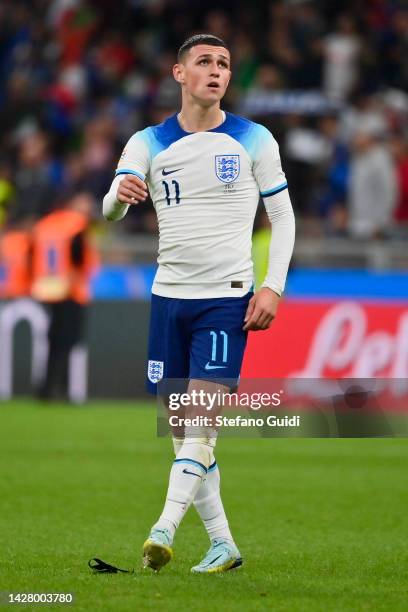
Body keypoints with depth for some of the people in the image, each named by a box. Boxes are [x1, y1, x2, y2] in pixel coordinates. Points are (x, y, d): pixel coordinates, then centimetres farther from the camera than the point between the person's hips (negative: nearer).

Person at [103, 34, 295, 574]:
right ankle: (223, 545, 12)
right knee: (182, 428, 4)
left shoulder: (254, 140, 0)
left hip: (227, 298, -3)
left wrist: (273, 286, -8)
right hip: (169, 297, 3)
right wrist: (120, 195, -33)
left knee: (202, 418, -16)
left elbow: (283, 215, 4)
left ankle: (164, 530, -22)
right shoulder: (149, 143, 4)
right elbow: (110, 210, -8)